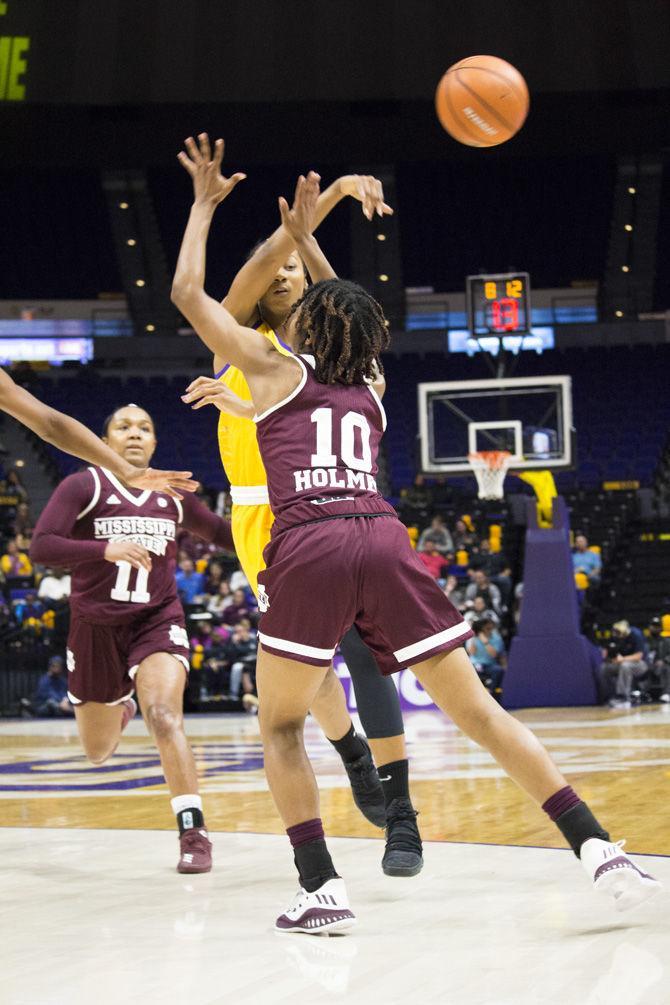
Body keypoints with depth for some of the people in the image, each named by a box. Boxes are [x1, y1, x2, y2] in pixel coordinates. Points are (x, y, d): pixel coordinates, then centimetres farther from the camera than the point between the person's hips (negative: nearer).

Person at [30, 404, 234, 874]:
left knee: (164, 715, -27)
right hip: (97, 628, 0)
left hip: (157, 620, 0)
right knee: (98, 751, 13)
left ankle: (194, 831, -23)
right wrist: (106, 548, -33)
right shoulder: (84, 486, -8)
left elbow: (217, 530, 19)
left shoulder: (171, 495, 3)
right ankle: (120, 707, 51)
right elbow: (41, 547, -20)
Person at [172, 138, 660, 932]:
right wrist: (304, 232, 55)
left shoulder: (275, 369, 17)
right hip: (383, 541, 3)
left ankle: (321, 891, -1)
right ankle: (599, 850, -5)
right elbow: (341, 311, 50)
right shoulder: (369, 388, 28)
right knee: (478, 712, 5)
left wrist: (205, 203, 32)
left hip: (308, 548, -3)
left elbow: (187, 292, 22)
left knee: (280, 725, 13)